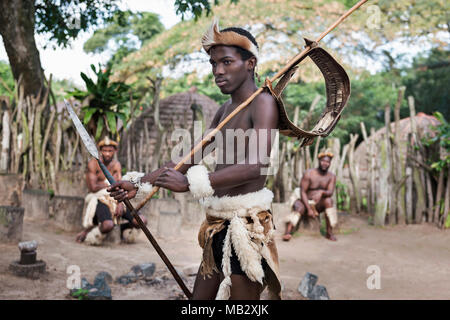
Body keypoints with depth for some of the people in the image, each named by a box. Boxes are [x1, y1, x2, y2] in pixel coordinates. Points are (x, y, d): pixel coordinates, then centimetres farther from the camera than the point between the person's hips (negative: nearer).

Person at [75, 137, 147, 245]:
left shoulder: (116, 165, 10)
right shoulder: (93, 163, -7)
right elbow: (93, 187, -14)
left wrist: (120, 203, -16)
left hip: (115, 198, 5)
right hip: (99, 198, -5)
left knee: (142, 221, -11)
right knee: (108, 225, -36)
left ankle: (124, 228, 19)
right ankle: (88, 231, -5)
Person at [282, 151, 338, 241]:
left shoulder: (331, 176, -3)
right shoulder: (309, 174, -13)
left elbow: (330, 192, -17)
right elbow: (303, 192, -16)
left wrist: (321, 192, -41)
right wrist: (309, 209, -25)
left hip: (318, 204, 3)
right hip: (305, 201, -3)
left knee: (329, 200, -28)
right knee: (299, 208, -35)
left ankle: (329, 233, -25)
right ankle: (287, 233, -49)